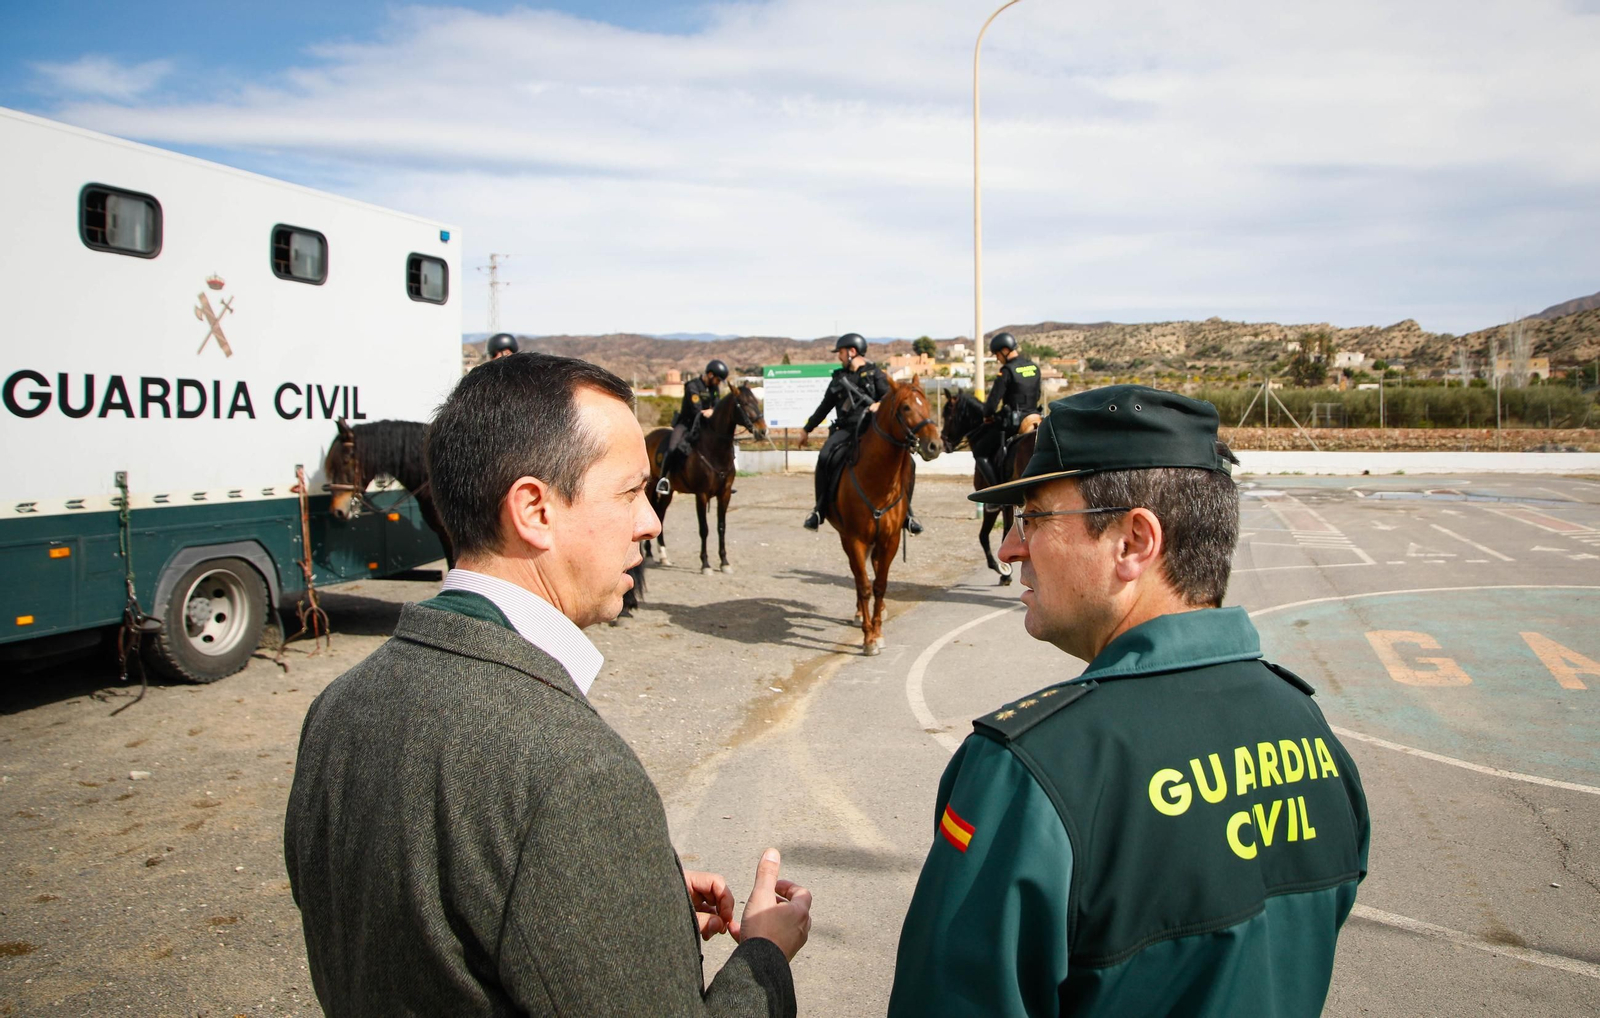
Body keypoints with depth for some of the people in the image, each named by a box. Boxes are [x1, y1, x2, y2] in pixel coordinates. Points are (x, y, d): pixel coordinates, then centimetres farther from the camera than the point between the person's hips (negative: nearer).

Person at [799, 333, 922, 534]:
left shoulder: (875, 374, 8)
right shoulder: (839, 379, 18)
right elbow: (824, 407, 27)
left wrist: (881, 405, -26)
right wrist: (807, 429, 32)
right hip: (846, 429, 2)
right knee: (825, 458, -28)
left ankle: (905, 511, -3)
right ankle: (819, 509, -17)